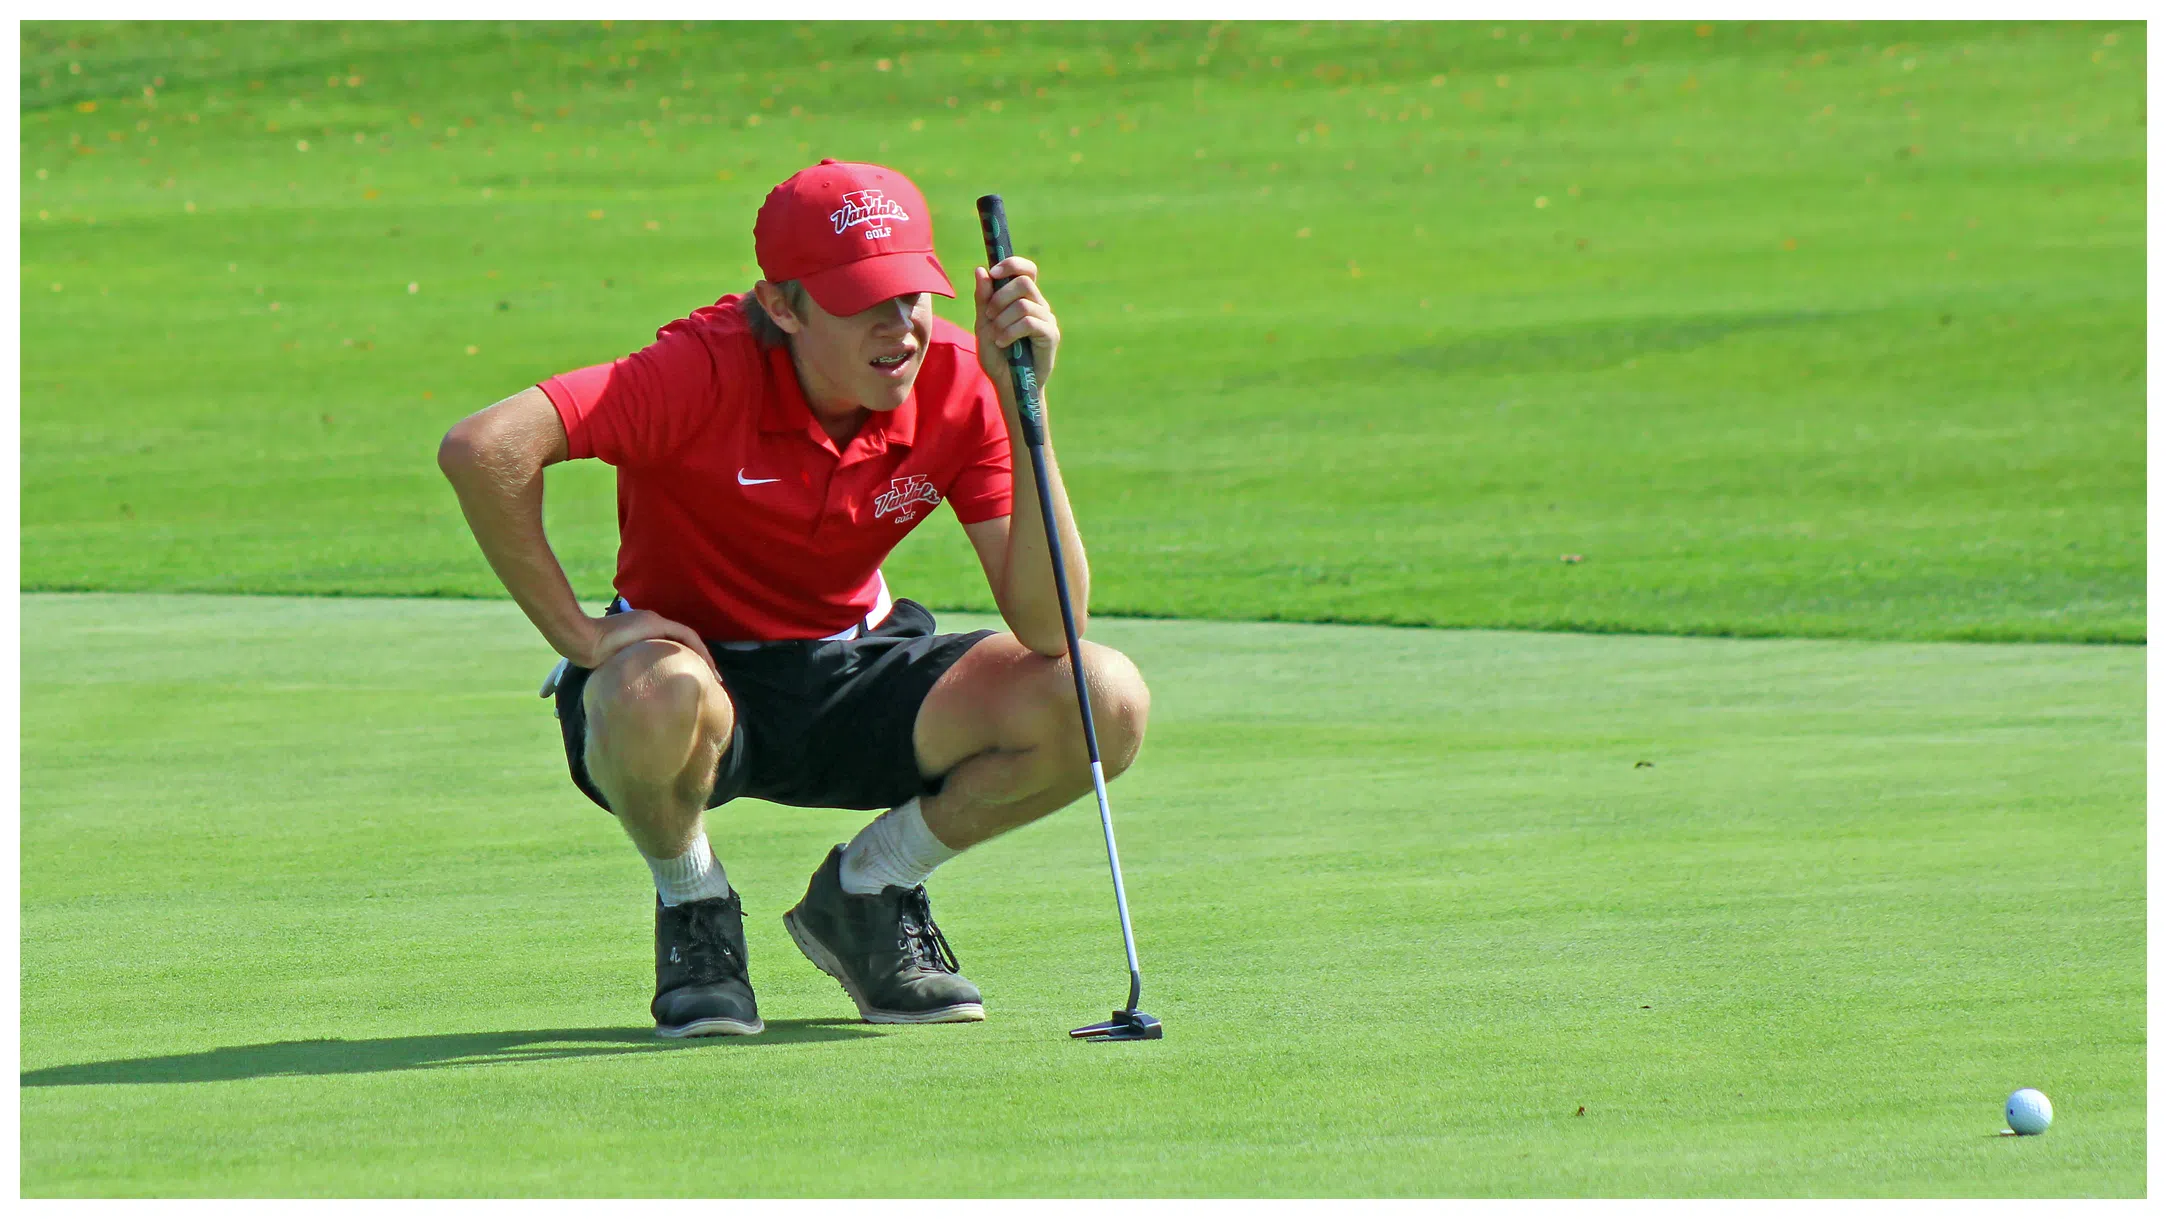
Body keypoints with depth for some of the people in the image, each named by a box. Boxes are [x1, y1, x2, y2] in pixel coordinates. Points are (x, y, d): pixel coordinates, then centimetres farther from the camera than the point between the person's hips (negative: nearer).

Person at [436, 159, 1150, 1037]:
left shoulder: (959, 386, -14)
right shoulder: (712, 371, -27)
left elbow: (1048, 630, -21)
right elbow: (483, 450, -38)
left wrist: (1024, 405, -29)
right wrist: (578, 637, -29)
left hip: (854, 683, 4)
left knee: (1108, 702, -19)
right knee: (656, 697, -43)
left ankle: (869, 889, 7)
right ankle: (691, 906, -6)